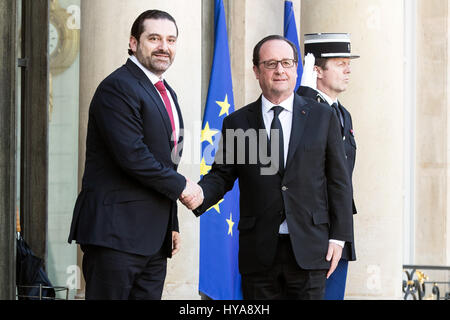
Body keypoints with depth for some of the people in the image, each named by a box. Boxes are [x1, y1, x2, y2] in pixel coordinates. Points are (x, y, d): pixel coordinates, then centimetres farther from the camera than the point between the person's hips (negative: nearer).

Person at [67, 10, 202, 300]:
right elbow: (132, 156, -20)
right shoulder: (118, 87, -11)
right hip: (116, 232, -9)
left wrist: (172, 225, 20)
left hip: (154, 239, 9)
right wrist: (180, 186, -10)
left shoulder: (166, 94, 20)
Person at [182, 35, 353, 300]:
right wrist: (200, 194, -14)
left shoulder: (323, 117, 7)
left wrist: (338, 237, 1)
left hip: (309, 249, 0)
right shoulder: (237, 123, 8)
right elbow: (222, 174, 9)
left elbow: (338, 181, 7)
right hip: (259, 252, 0)